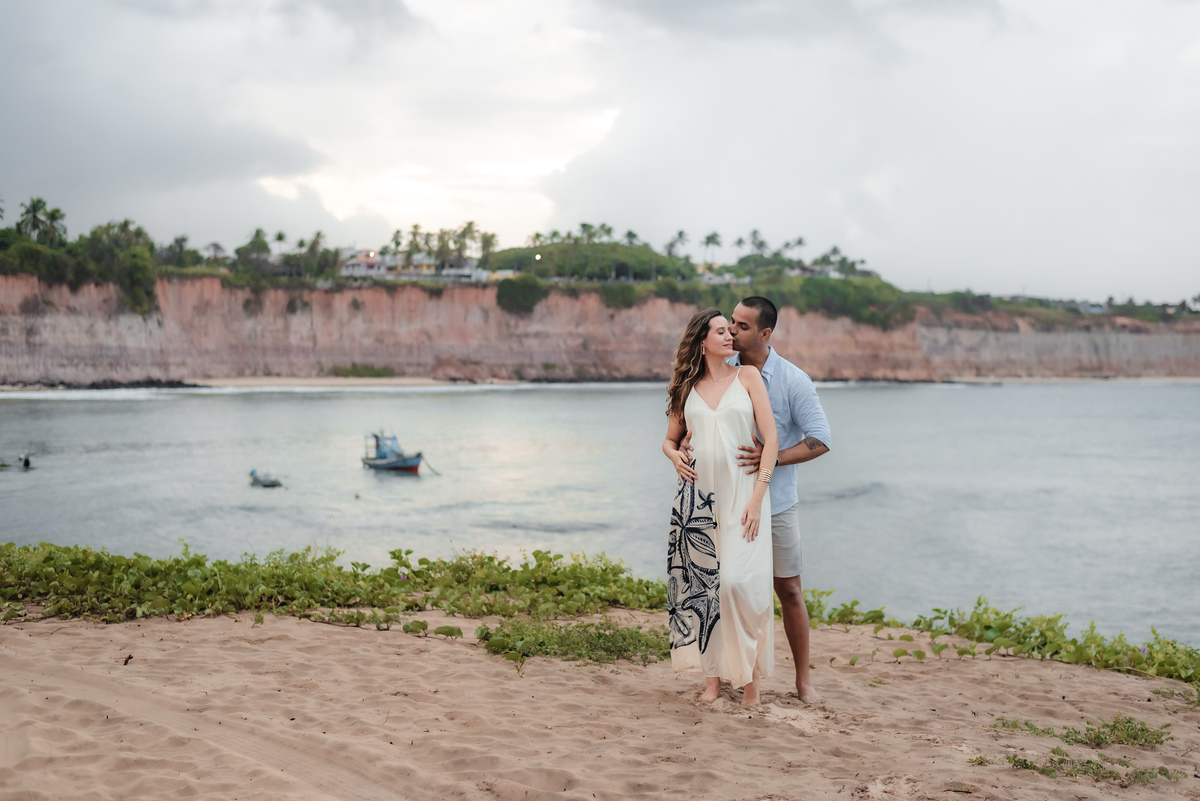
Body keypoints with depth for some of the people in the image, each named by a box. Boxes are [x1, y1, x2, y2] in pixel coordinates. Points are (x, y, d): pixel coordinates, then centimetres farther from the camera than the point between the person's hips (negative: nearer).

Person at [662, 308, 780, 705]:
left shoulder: (747, 376, 5)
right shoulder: (687, 388, 12)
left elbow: (770, 437, -1)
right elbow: (670, 439, 23)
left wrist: (757, 497, -8)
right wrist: (675, 456, -2)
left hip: (741, 492, -3)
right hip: (698, 494, 3)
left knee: (739, 580, -12)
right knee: (700, 580, 1)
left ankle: (750, 676, 4)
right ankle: (713, 676, 13)